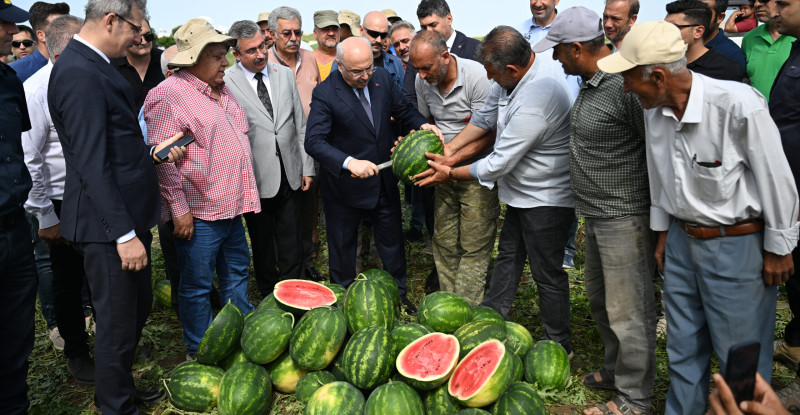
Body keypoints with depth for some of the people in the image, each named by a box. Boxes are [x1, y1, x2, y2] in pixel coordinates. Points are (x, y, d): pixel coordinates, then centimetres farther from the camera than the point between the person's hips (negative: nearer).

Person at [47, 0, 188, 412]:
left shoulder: (93, 66, 11)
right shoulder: (80, 73, -21)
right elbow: (92, 165, -24)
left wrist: (151, 152, 5)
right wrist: (125, 234, -23)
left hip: (125, 216, 10)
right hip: (106, 227, -10)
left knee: (137, 307, 24)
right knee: (117, 323, 6)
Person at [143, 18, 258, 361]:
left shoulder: (221, 90, 13)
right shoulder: (170, 94, -14)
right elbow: (162, 158, -17)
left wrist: (242, 196, 21)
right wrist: (178, 208, -18)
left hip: (231, 206, 9)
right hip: (198, 214, -9)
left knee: (237, 273, 19)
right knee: (197, 286, 5)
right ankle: (199, 354, 20)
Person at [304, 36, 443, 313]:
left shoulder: (382, 77, -4)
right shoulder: (325, 94, -21)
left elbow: (402, 108, 11)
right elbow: (314, 141, -28)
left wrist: (422, 124, -9)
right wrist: (349, 162, -41)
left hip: (384, 179, 5)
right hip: (345, 184, -5)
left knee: (392, 240, 19)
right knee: (342, 246, 14)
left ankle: (399, 293, 40)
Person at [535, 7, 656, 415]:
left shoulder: (626, 85, -21)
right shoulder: (590, 83, 10)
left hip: (625, 217, -10)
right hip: (596, 214, 10)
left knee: (628, 311, 2)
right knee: (600, 300, 22)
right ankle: (615, 369, 41)